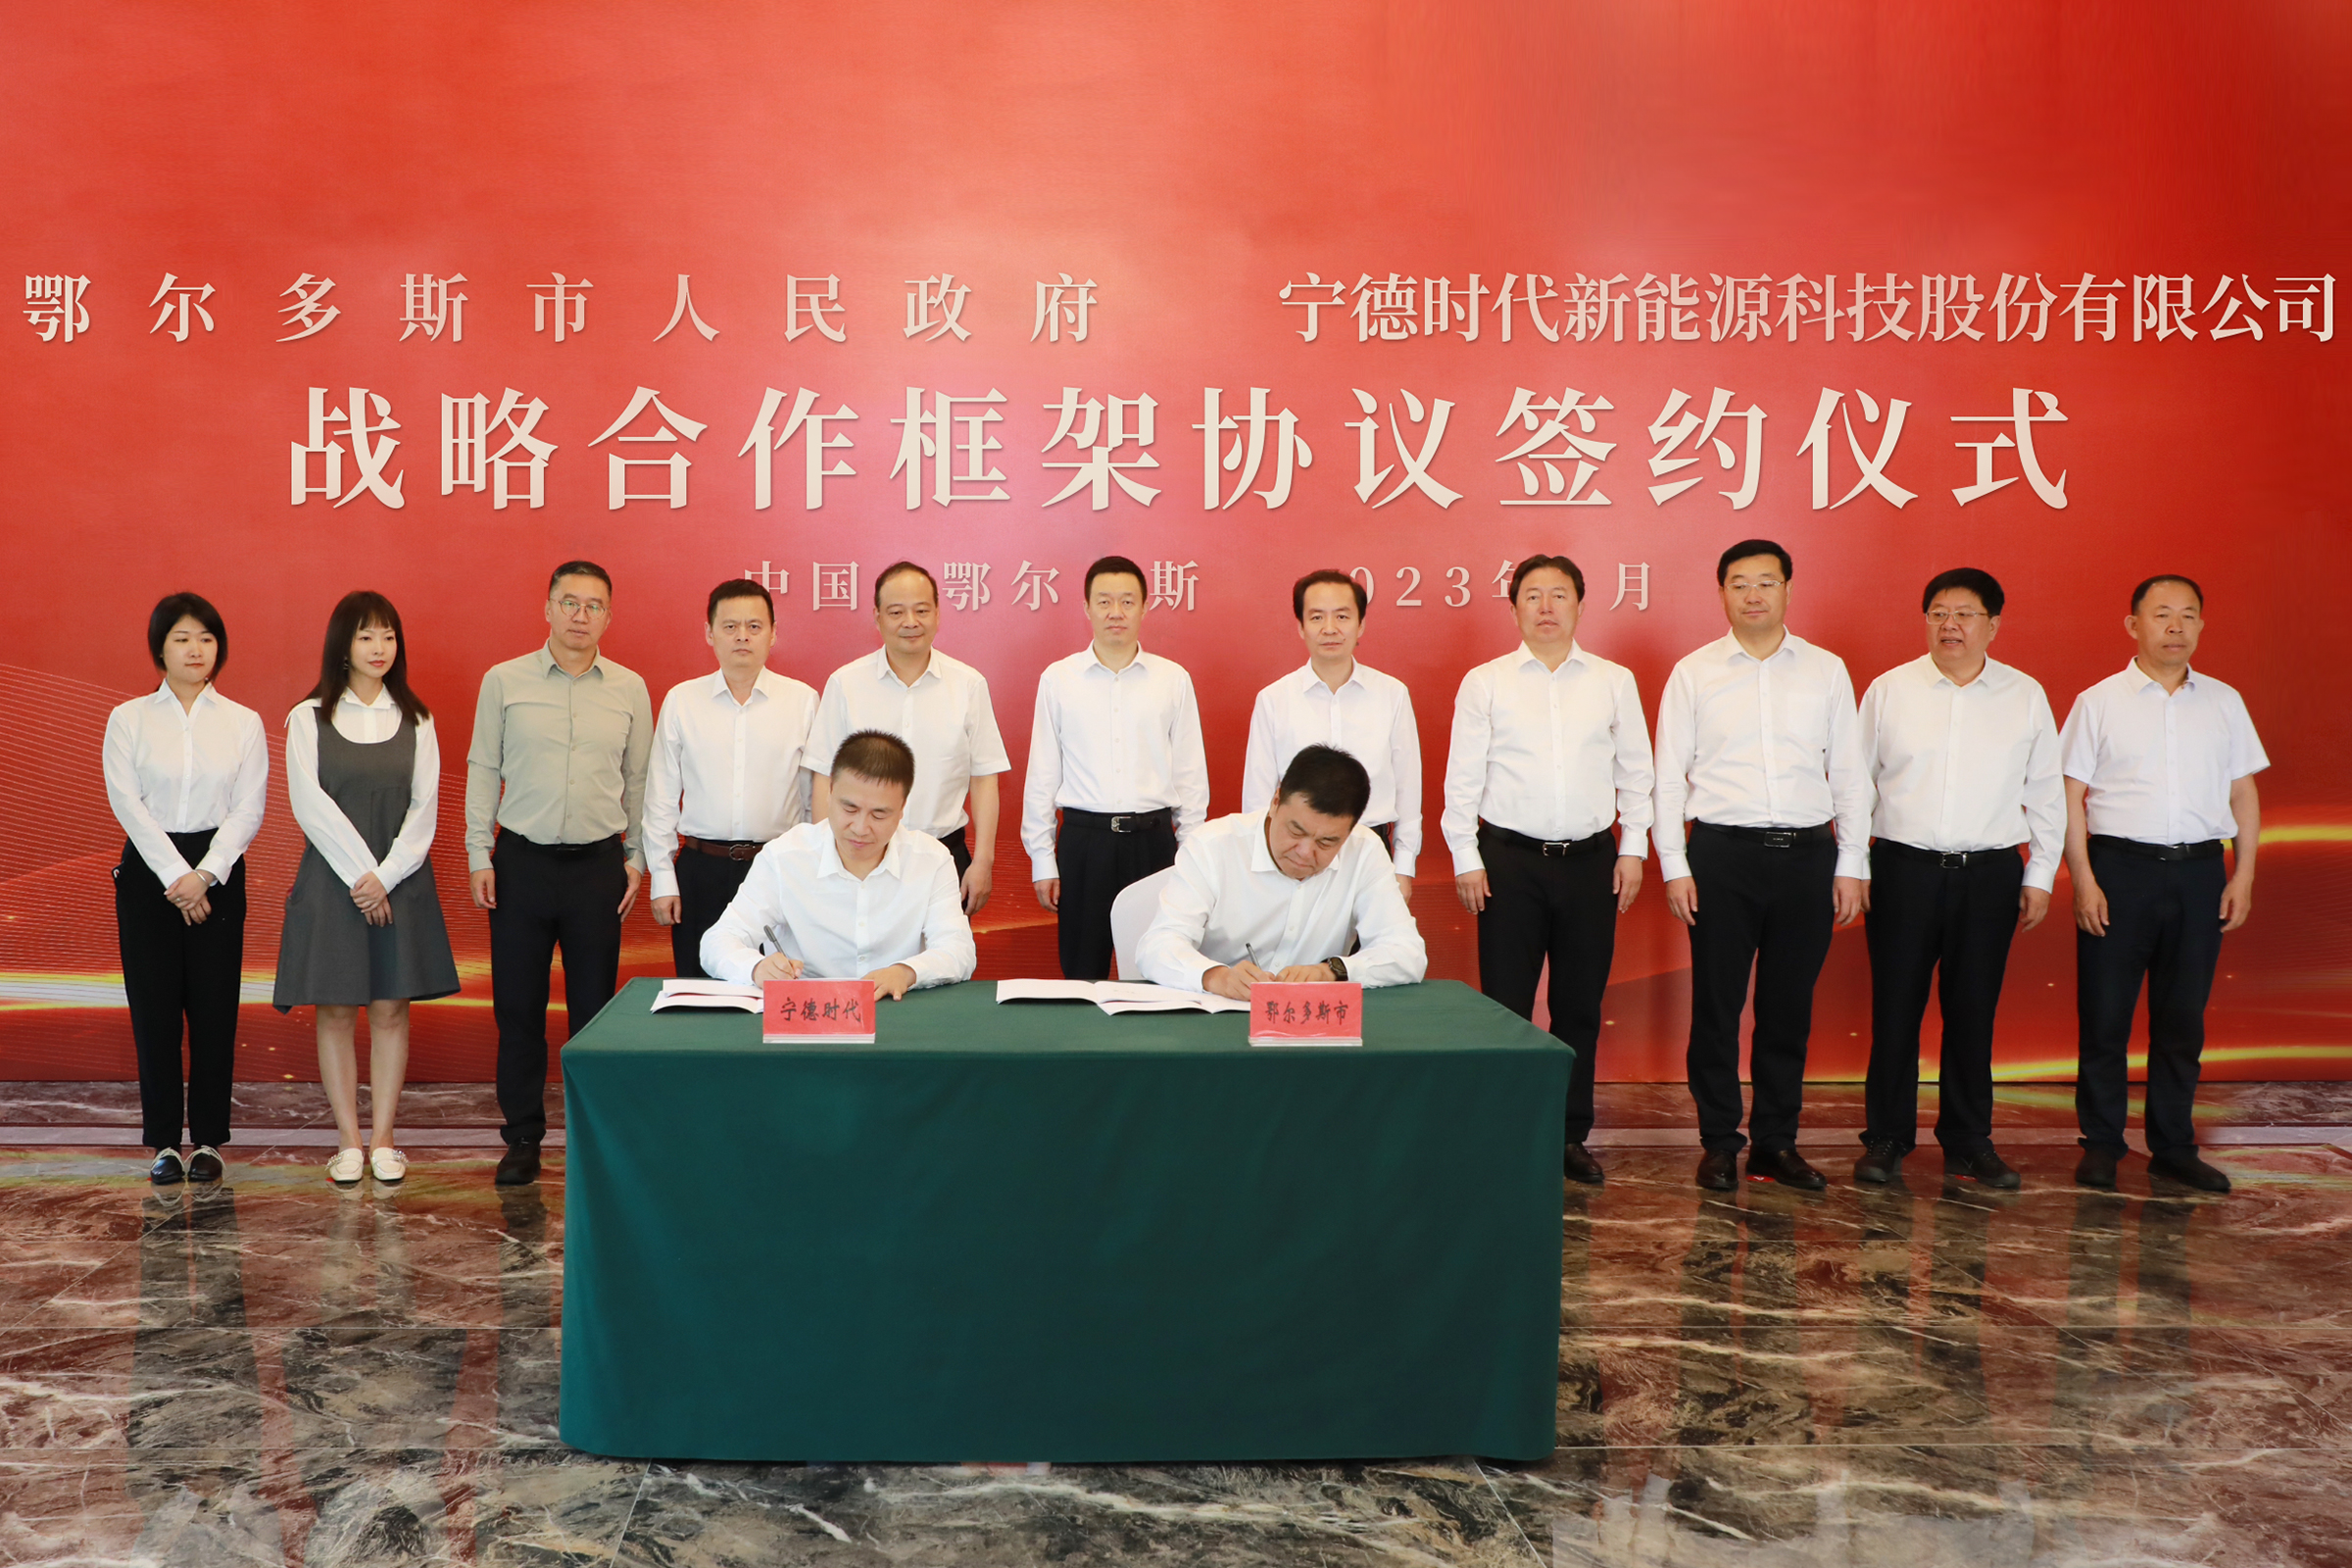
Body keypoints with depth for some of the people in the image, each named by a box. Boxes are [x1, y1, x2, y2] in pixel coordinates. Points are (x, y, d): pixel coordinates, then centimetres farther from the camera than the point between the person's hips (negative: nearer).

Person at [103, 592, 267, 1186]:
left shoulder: (243, 723, 6)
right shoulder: (128, 719, 5)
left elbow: (249, 808, -1)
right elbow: (127, 803, -4)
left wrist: (204, 874, -13)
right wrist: (175, 876, -13)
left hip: (218, 871, 0)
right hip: (148, 867, 0)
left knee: (215, 1007, 0)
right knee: (154, 1007, 0)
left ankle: (209, 1140, 10)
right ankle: (164, 1142, 9)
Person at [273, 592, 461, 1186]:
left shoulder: (415, 722, 8)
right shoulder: (309, 718, 3)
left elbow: (424, 807, 1)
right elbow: (309, 803, -6)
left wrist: (386, 875, -11)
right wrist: (360, 872, -13)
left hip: (400, 880, 1)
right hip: (332, 879, -1)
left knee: (391, 1008, 2)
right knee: (336, 1010, 1)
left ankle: (383, 1139, 9)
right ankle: (348, 1141, 8)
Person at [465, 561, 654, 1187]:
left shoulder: (629, 689, 5)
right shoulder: (504, 681, 3)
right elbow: (482, 770, 6)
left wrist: (637, 857, 7)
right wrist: (479, 854, 1)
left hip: (599, 864, 0)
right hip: (522, 860, 0)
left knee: (595, 1006, 5)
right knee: (517, 1005, 4)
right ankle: (523, 1138, 15)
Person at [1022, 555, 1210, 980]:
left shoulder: (1173, 679, 4)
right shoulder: (1057, 678, 4)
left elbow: (1190, 774, 8)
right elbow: (1042, 774, 6)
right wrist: (1042, 859, 3)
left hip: (1153, 838, 0)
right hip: (1083, 838, 0)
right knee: (1082, 972, 5)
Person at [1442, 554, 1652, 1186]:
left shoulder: (1614, 681, 8)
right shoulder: (1484, 683, 3)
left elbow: (1635, 770, 12)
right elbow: (1462, 776, 3)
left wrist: (1632, 849, 6)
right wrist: (1465, 858, -2)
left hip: (1590, 860, 2)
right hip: (1509, 859, -2)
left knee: (1581, 1004, 8)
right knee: (1505, 1002, -1)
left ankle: (1572, 1136, 18)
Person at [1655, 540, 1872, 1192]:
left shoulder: (1827, 671, 9)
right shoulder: (1693, 673, 4)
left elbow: (1850, 773, 10)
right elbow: (1668, 775, 4)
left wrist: (1851, 865, 5)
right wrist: (1674, 867, -2)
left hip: (1808, 852, 2)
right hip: (1722, 852, -1)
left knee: (1789, 1008, 8)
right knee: (1716, 1004, 2)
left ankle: (1777, 1143, 19)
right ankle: (1719, 1143, 13)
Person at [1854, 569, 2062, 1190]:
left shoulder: (2026, 696, 7)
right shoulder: (1889, 690, 3)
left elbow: (2045, 794, 12)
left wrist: (2040, 877, 8)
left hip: (1989, 875, 1)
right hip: (1903, 868, -1)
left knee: (1973, 1010, 6)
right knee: (1895, 1007, 1)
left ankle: (1969, 1143, 18)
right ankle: (1885, 1138, 13)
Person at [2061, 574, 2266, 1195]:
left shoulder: (2224, 702, 10)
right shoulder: (2099, 702, 1)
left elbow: (2243, 793, 13)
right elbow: (2071, 795, -2)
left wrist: (2243, 876, 5)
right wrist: (2083, 880, -9)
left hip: (2199, 871, 3)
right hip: (2119, 868, -3)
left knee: (2183, 1017, 9)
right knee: (2104, 1015, 1)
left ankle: (2174, 1146, 20)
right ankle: (2101, 1144, 14)